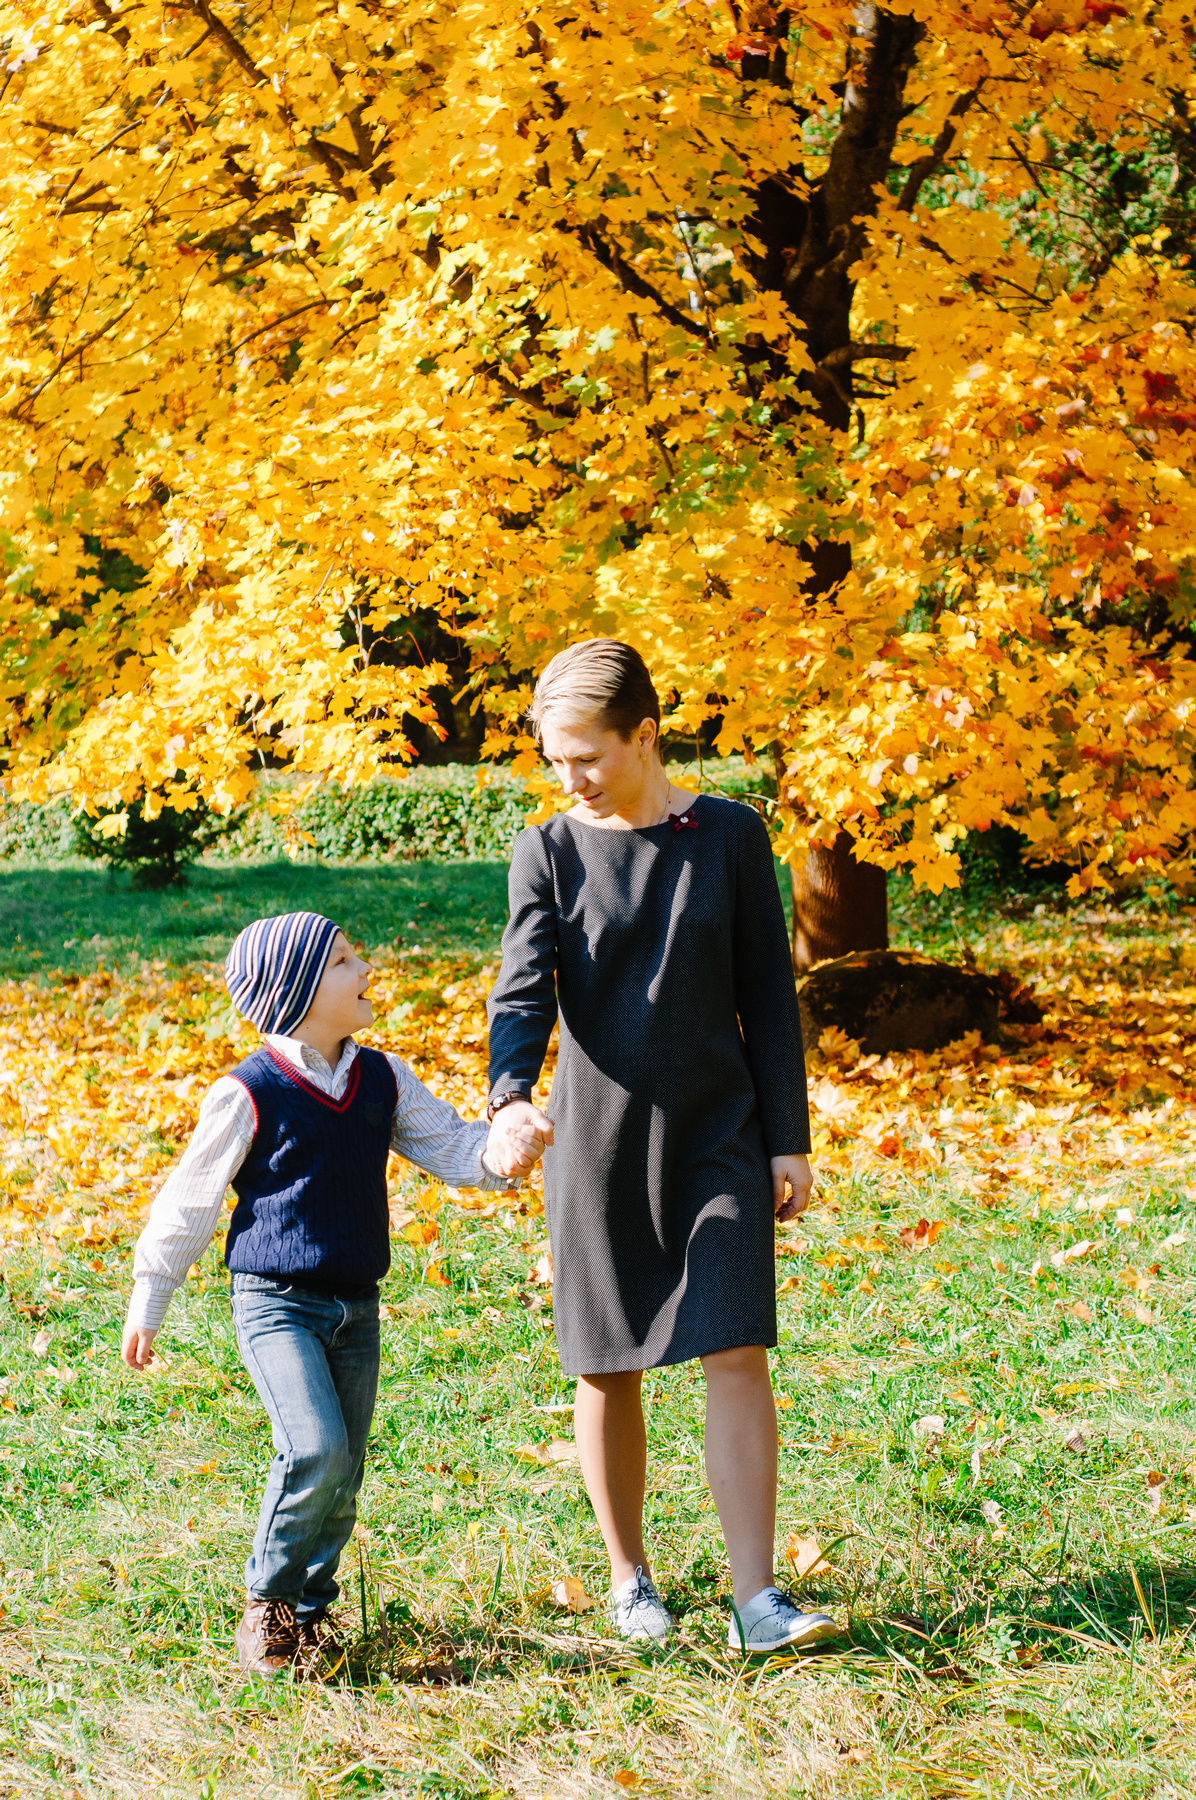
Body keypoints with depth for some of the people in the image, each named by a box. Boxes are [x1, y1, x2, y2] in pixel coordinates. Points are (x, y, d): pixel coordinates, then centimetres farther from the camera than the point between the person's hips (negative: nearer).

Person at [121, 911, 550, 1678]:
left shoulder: (383, 1080, 6)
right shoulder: (250, 1094, -10)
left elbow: (447, 1145, 7)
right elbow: (190, 1201, -2)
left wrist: (499, 1151, -18)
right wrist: (148, 1304, 3)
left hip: (356, 1307, 6)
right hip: (275, 1304, -6)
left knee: (344, 1476, 6)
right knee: (315, 1449, -20)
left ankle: (308, 1613, 23)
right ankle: (268, 1601, -1)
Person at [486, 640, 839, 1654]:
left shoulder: (732, 837, 0)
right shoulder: (550, 853, -1)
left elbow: (769, 997, 4)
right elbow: (524, 987, -12)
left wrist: (789, 1140, 1)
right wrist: (511, 1095, -32)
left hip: (719, 1141, -1)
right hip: (598, 1143, 1)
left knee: (737, 1355, -9)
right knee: (608, 1370, 8)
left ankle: (757, 1600, -8)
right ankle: (630, 1579, 25)